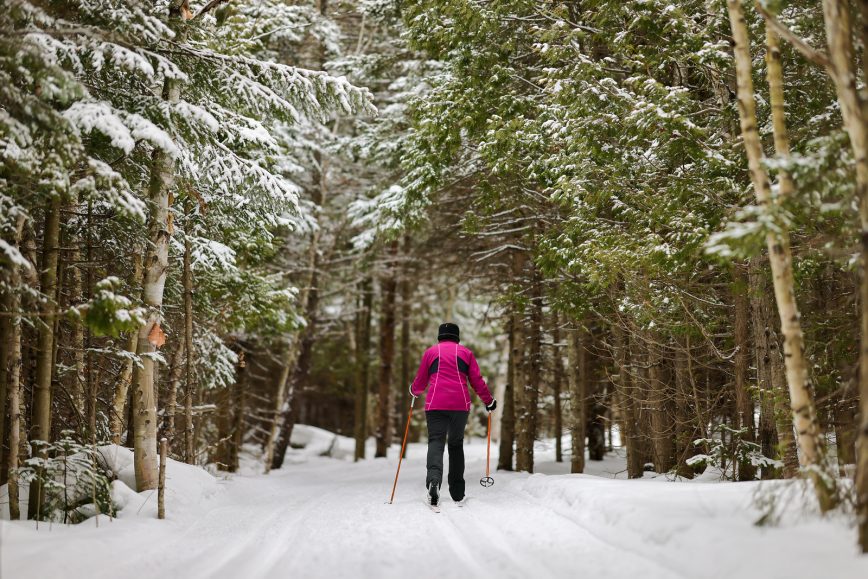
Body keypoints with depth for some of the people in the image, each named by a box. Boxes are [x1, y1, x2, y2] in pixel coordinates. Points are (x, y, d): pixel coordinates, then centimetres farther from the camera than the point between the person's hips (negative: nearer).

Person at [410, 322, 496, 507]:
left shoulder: (431, 352, 14)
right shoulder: (465, 352, 15)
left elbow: (420, 382, 16)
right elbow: (477, 381, 10)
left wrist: (413, 391, 38)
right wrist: (489, 401, 23)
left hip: (435, 405, -1)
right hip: (460, 405, 1)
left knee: (436, 442, -7)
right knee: (456, 444, 15)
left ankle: (434, 479, -36)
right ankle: (457, 493, 16)